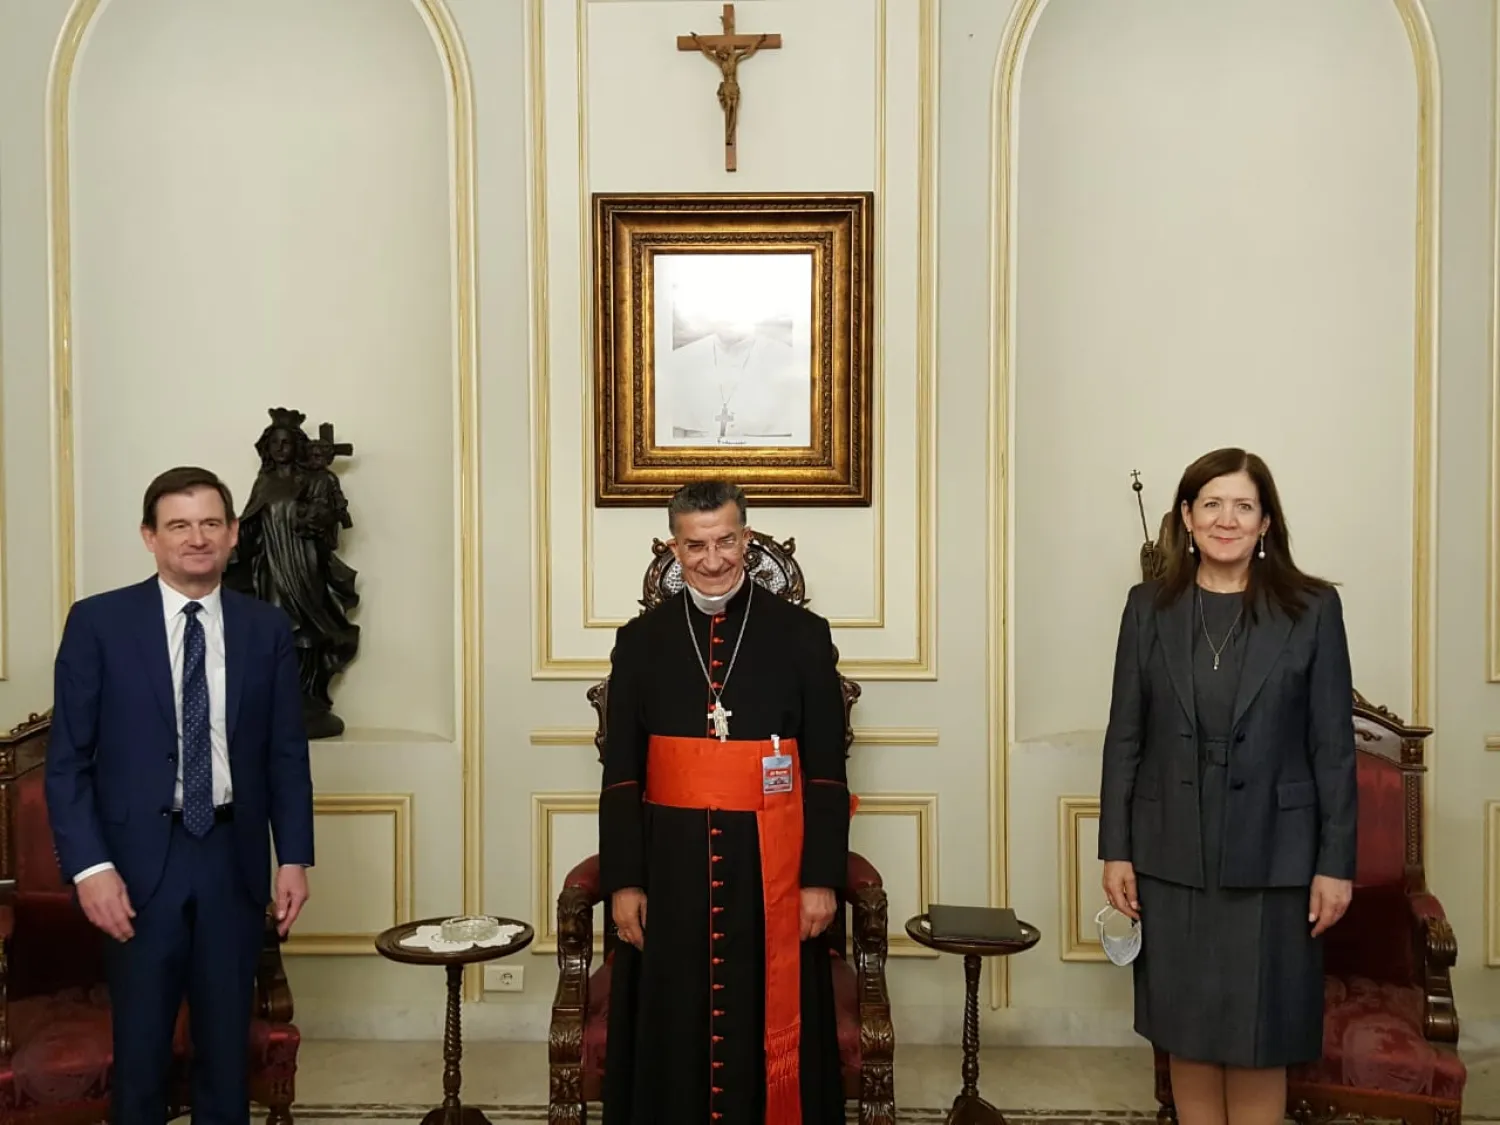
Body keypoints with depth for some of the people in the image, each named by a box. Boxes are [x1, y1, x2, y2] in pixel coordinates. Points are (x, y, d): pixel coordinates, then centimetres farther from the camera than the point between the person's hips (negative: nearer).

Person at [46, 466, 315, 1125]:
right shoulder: (98, 622, -3)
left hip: (233, 857, 2)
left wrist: (294, 858, -1)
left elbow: (287, 755, 6)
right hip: (140, 859, -2)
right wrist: (89, 866, -12)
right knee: (139, 1041, 9)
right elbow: (67, 759, -4)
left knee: (227, 1039, 13)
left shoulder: (267, 629, 3)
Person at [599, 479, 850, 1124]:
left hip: (772, 868, -1)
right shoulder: (641, 642, 5)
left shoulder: (803, 636, 1)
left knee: (772, 1030, 6)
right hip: (670, 866, 1)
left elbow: (826, 772, 0)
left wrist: (822, 877, -4)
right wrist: (623, 881, -1)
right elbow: (621, 776, 5)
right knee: (673, 1034, 8)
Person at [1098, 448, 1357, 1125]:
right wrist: (1115, 850, 1)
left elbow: (1333, 746, -2)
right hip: (1172, 859, 2)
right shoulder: (1149, 609, 3)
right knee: (1186, 1037, 11)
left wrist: (1336, 863, -5)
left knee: (1257, 1042, 7)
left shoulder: (1312, 610, -2)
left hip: (1270, 860, -2)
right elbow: (1124, 737, 3)